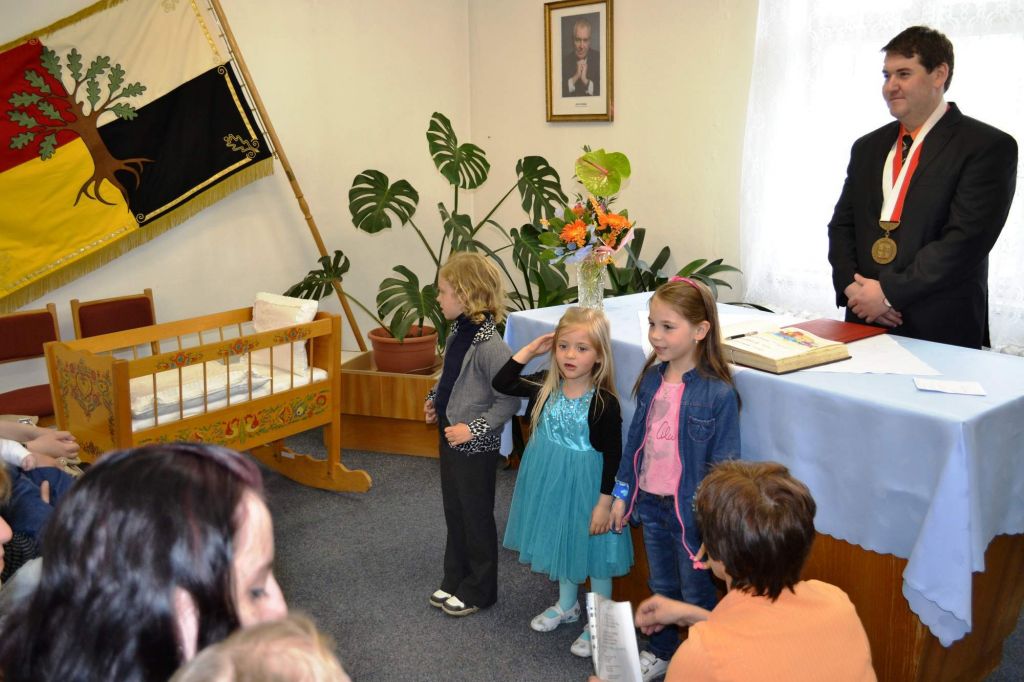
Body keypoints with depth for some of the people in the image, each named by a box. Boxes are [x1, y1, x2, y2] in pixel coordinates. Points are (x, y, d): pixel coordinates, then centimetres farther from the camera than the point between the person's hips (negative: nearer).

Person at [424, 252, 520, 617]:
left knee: (476, 517, 8)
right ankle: (455, 579, 36)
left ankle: (480, 589, 26)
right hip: (449, 435, 9)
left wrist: (474, 428, -23)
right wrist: (435, 398, 7)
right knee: (453, 511, 20)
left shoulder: (490, 346, -26)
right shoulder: (458, 332, 0)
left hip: (476, 446, -8)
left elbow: (509, 401, -22)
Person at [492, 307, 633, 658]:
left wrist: (604, 502, -16)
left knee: (593, 549, 11)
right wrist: (529, 350, -9)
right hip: (551, 482, 6)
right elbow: (501, 383, -1)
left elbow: (613, 456, -17)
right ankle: (566, 605, 47)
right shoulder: (545, 386, -7)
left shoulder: (604, 403, -22)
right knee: (560, 541, 23)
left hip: (585, 485, -6)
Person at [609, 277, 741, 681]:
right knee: (661, 587, 24)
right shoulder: (652, 379, -2)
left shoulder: (718, 394, -20)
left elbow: (723, 464, -15)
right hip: (650, 503, 6)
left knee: (697, 594, 13)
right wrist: (622, 494, 11)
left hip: (691, 509, -5)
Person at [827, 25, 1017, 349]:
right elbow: (842, 225, 11)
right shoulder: (867, 148, 13)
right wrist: (851, 286, -6)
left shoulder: (989, 147, -5)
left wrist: (889, 292, -16)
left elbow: (966, 239, -14)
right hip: (865, 323, 5)